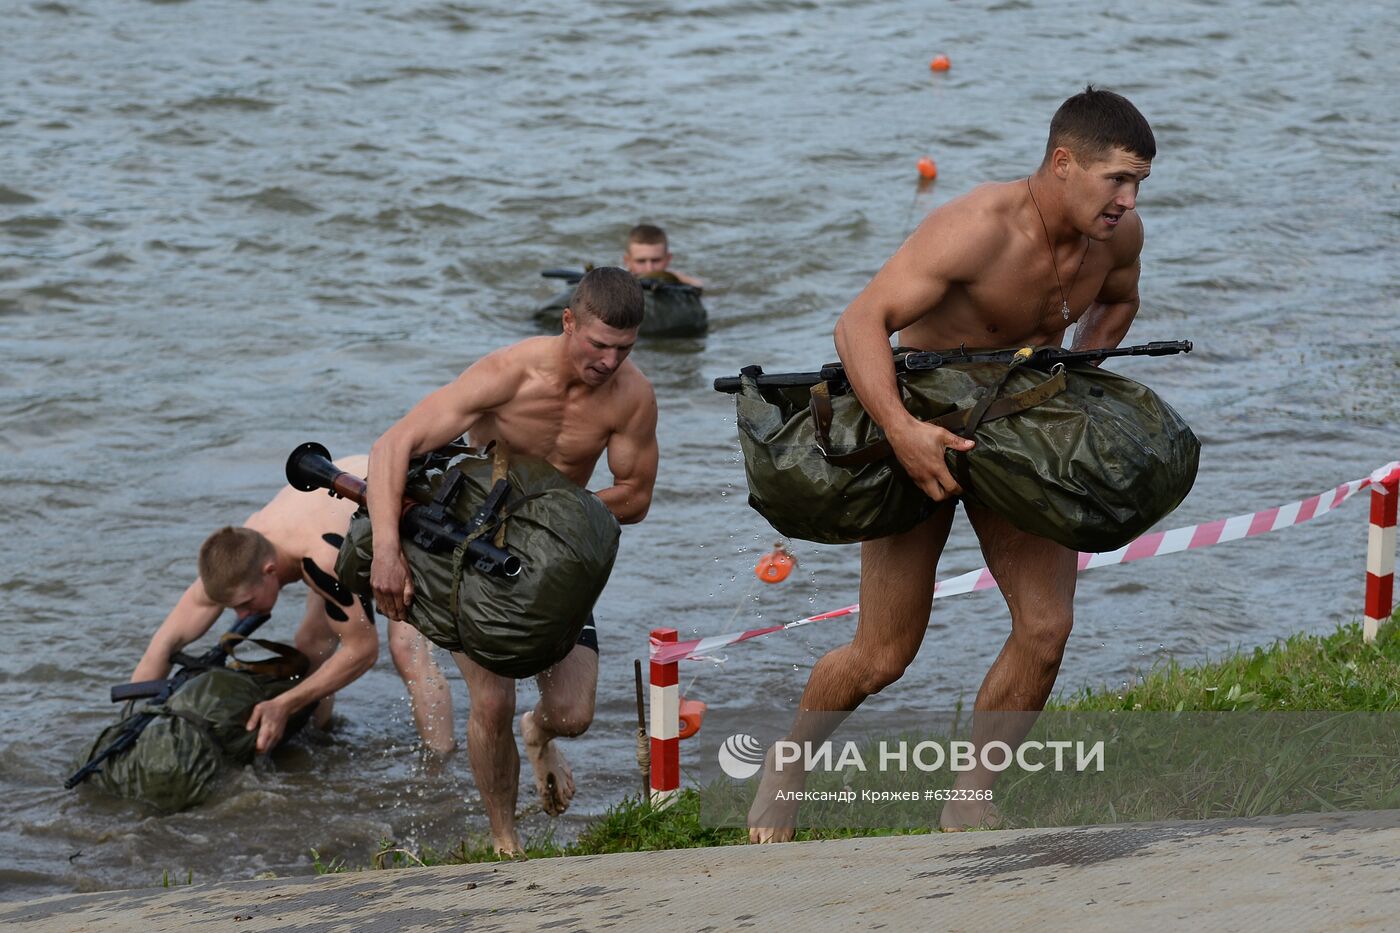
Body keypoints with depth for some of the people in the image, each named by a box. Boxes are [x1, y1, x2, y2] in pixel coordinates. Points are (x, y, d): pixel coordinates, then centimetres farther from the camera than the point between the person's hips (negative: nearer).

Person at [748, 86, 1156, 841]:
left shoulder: (1118, 234, -10)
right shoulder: (977, 228, -31)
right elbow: (860, 322, -37)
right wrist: (901, 431, -49)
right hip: (920, 424, -5)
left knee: (1045, 626, -8)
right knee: (883, 656, -2)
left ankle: (968, 807, 9)